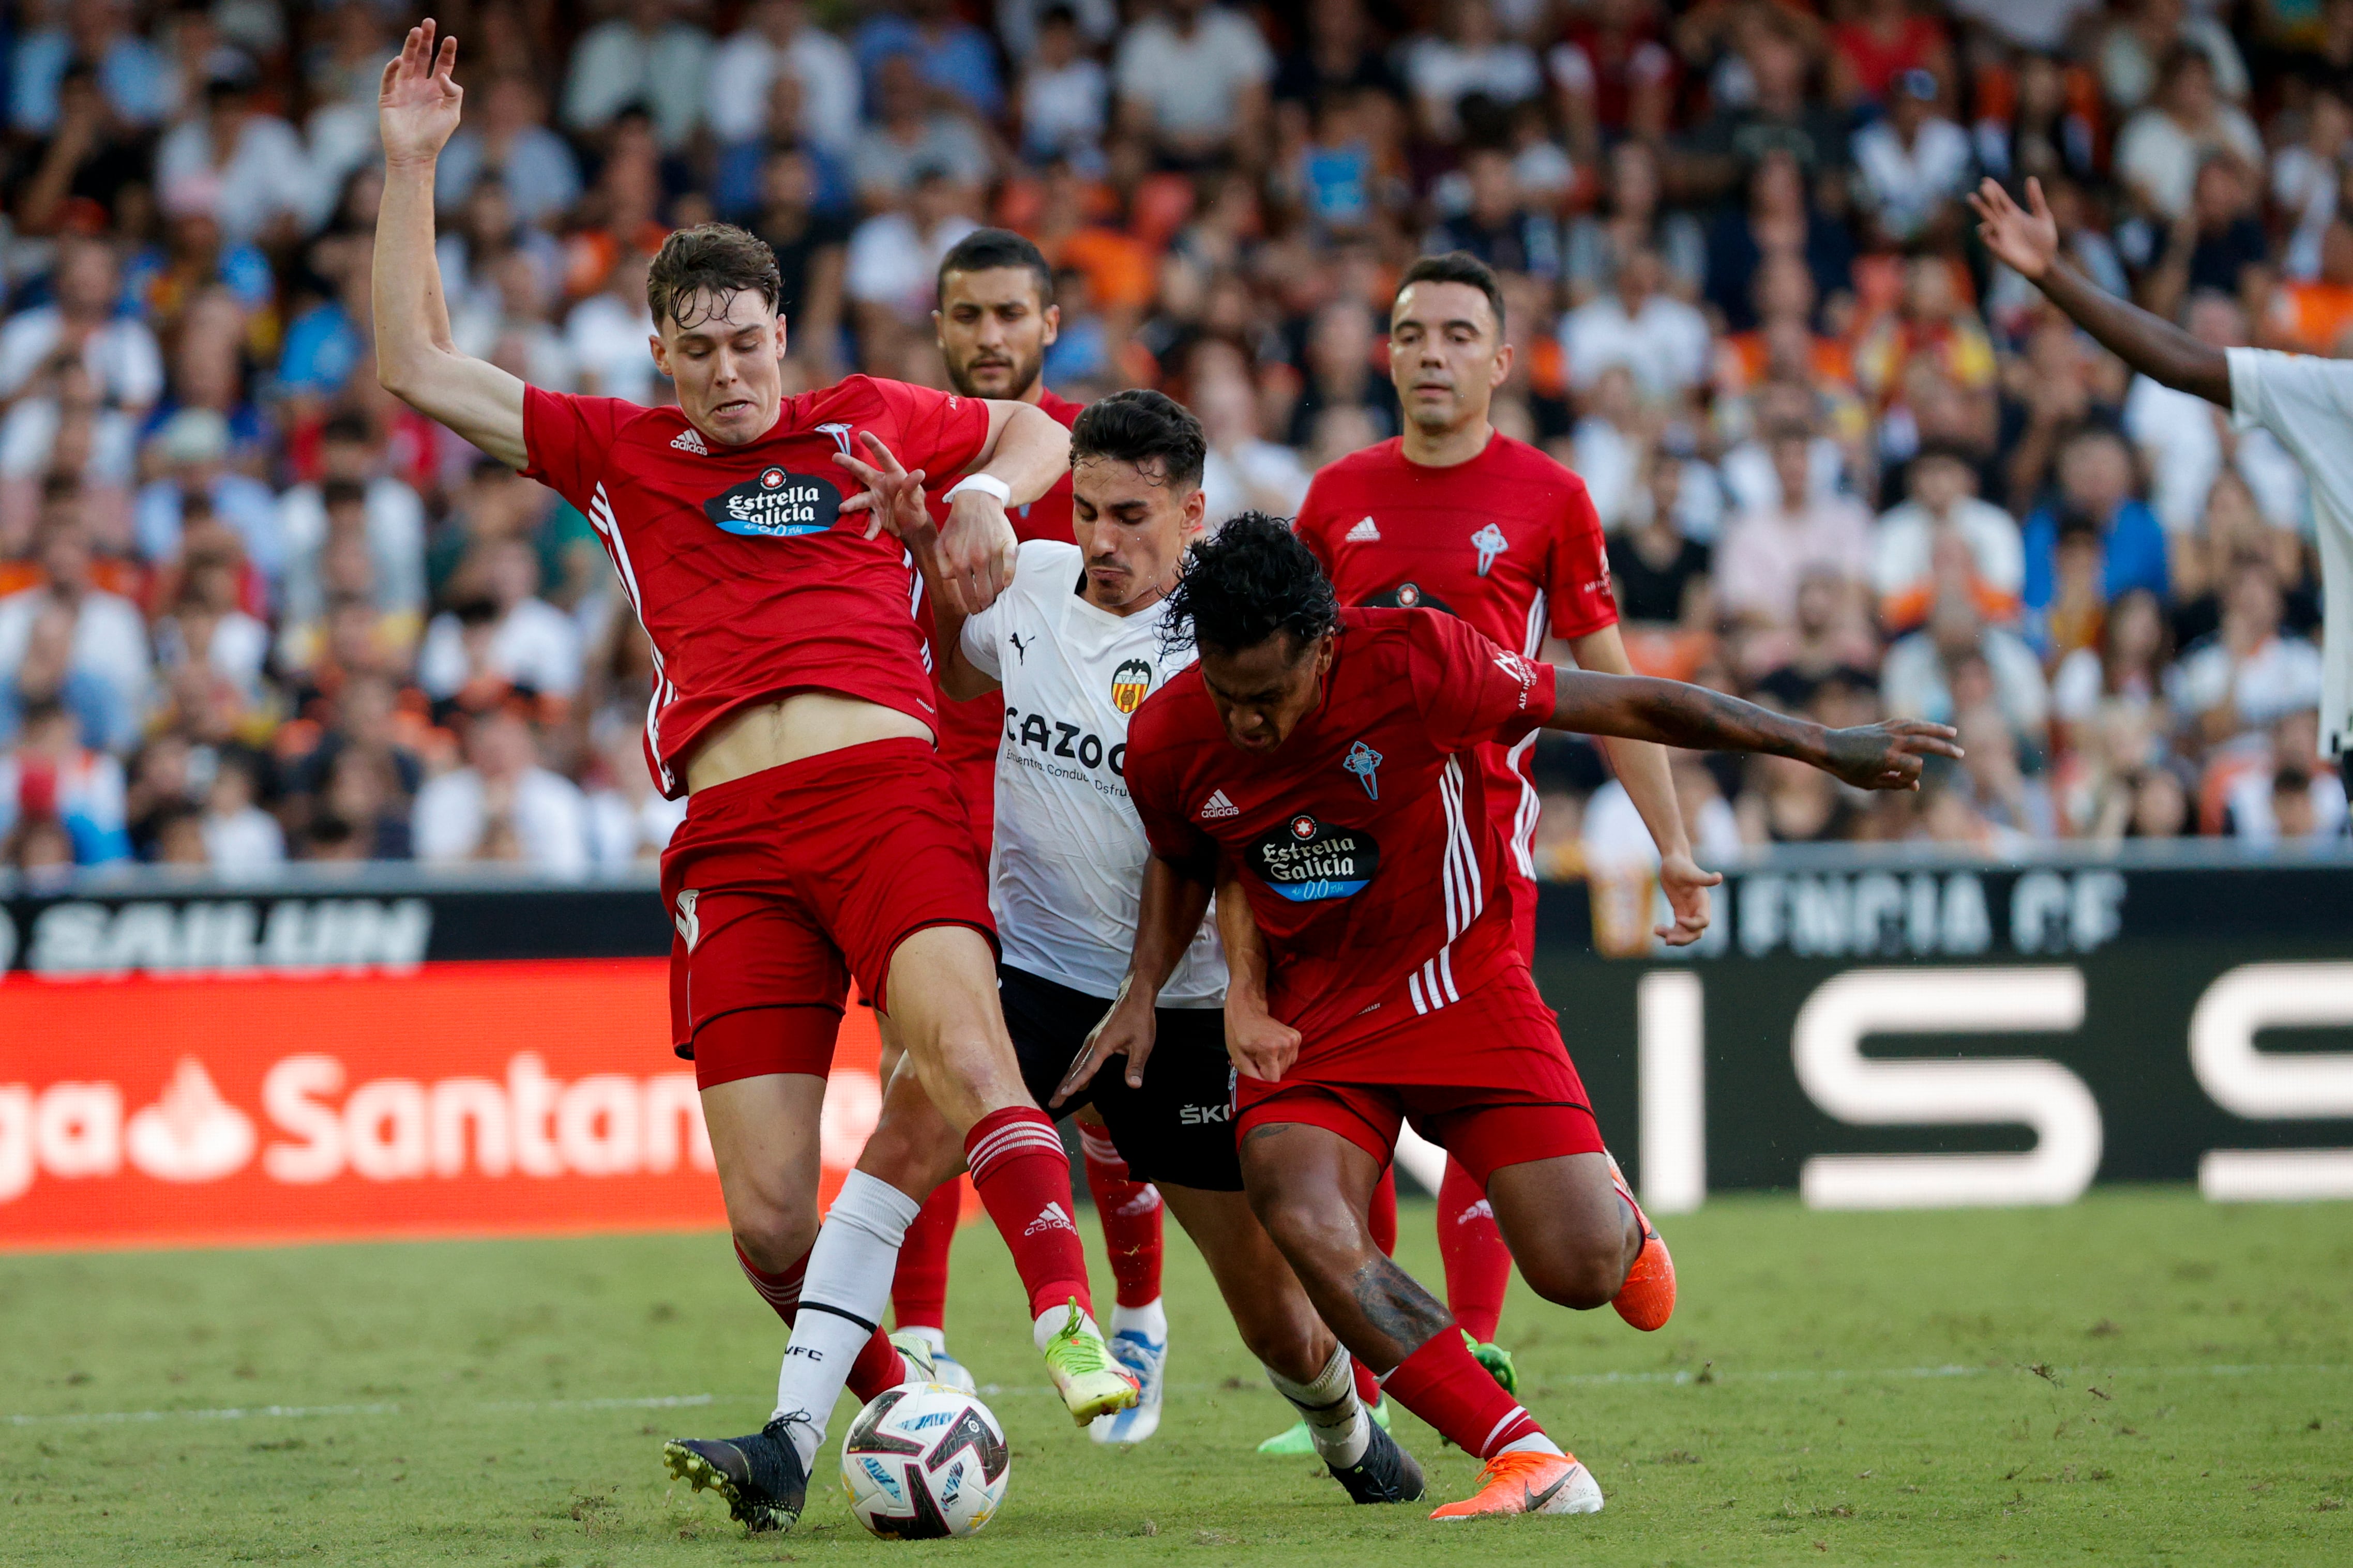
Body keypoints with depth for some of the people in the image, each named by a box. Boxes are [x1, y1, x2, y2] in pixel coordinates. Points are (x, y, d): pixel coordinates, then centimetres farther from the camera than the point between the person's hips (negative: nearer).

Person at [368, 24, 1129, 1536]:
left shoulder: (868, 423, 19)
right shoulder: (621, 453, 20)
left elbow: (1038, 431, 36)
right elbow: (418, 370, 20)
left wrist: (986, 497, 14)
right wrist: (410, 168, 17)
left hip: (888, 786, -2)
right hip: (730, 834, 2)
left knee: (959, 1046, -31)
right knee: (768, 1218, -9)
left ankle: (1077, 1334, -37)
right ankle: (899, 1402, 10)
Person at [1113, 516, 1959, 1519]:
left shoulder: (1417, 665, -24)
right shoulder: (1167, 741, -12)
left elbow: (1626, 706, -14)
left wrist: (1827, 749, -9)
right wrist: (1143, 992, 0)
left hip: (1459, 986, -2)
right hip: (1312, 1014, 2)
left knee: (1580, 1271, -12)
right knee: (1304, 1227, -28)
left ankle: (1614, 1212, 31)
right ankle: (1529, 1462, -25)